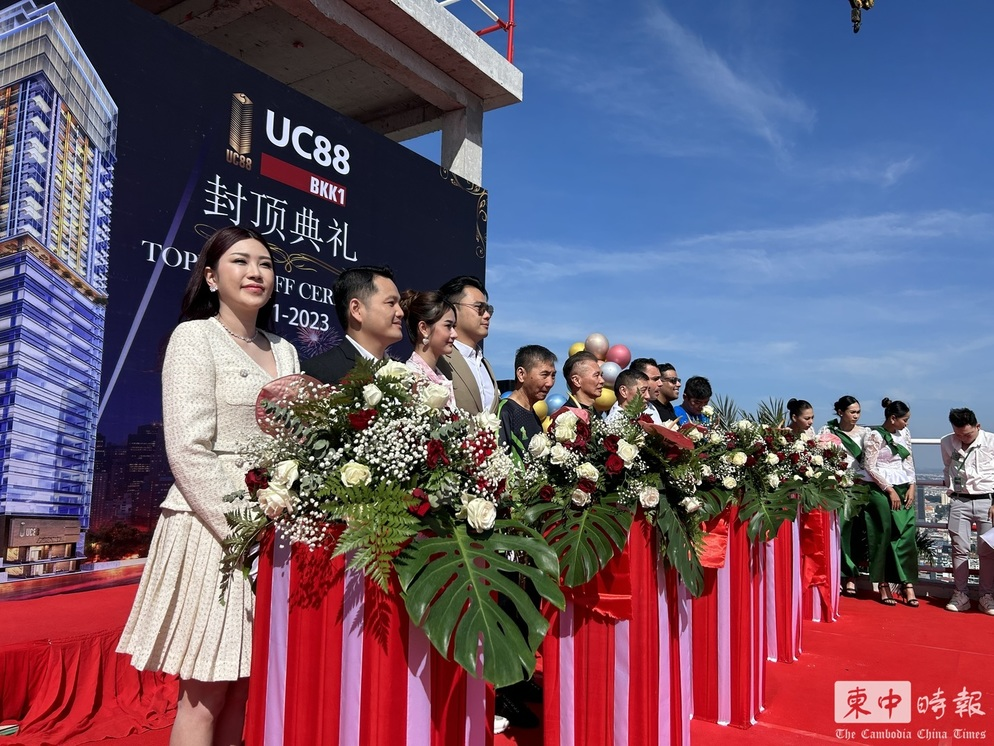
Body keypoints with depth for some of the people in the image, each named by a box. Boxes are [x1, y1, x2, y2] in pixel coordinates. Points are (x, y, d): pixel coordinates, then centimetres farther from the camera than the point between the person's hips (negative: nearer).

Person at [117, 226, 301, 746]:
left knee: (246, 687, 10)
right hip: (215, 527, -6)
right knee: (206, 695, 0)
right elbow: (188, 451, -13)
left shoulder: (284, 352, 15)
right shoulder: (195, 337, -4)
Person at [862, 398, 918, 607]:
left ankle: (907, 585, 4)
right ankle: (884, 587, 8)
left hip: (904, 490, 6)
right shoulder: (874, 435, -10)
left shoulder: (904, 433, 10)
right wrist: (890, 490, -10)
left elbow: (909, 462, 14)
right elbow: (869, 467, -11)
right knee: (884, 538, 0)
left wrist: (911, 487, 3)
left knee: (907, 537, 0)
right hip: (881, 491, -6)